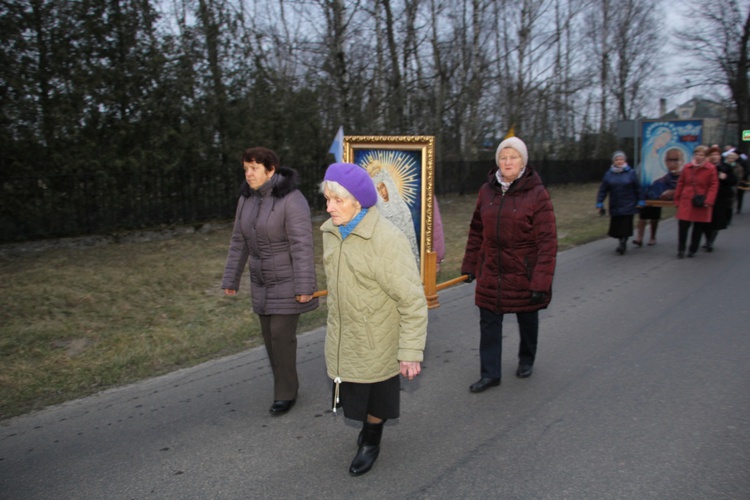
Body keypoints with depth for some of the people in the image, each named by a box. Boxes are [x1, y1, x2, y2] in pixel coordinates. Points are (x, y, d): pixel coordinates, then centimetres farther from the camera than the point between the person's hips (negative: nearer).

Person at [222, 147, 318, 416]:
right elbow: (240, 242, 6)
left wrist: (304, 287, -27)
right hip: (264, 280, 7)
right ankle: (288, 383, 31)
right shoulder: (247, 199, 1)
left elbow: (302, 245, -25)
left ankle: (286, 393, 13)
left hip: (289, 279, -7)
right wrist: (230, 280, 8)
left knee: (282, 335, -5)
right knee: (271, 333, 13)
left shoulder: (292, 200, -22)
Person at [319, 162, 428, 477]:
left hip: (376, 341, -6)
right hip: (341, 338, 6)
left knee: (375, 394, 16)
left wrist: (411, 351, -23)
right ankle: (368, 424, 52)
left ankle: (371, 442, 43)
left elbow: (412, 300, -24)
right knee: (351, 392, 21)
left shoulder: (387, 239, -26)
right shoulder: (330, 231, -3)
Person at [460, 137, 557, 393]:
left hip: (524, 273, -3)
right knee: (489, 322, 5)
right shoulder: (487, 190, 1)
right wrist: (470, 264, 8)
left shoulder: (537, 194, -14)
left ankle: (526, 360, 42)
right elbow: (476, 230, 8)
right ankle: (490, 374, 18)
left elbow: (547, 241, -15)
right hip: (491, 272, 4)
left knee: (527, 319, 17)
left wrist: (541, 282, -18)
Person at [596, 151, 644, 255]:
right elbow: (603, 190, 4)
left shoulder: (631, 173, 1)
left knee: (626, 225, -8)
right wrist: (600, 203, -1)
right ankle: (622, 243, 24)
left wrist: (640, 201, 1)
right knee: (616, 226, 5)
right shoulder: (608, 174, 4)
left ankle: (623, 243, -1)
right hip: (614, 206, 2)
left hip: (628, 206, -2)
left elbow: (638, 188, 3)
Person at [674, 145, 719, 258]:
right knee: (682, 226, -2)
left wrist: (708, 201, -15)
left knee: (699, 228, 8)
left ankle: (693, 250, 22)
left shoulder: (711, 169, -3)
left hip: (701, 205, -1)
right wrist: (677, 199, 9)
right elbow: (680, 184, 10)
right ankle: (681, 250, 12)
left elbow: (714, 186, -4)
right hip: (686, 203, 1)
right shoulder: (687, 167, 4)